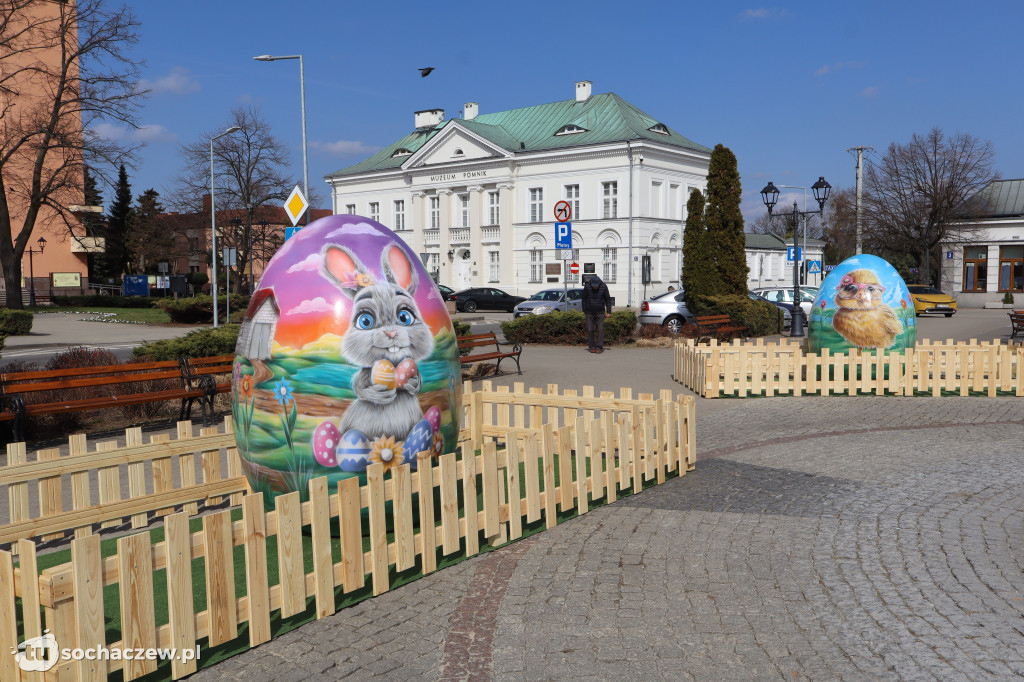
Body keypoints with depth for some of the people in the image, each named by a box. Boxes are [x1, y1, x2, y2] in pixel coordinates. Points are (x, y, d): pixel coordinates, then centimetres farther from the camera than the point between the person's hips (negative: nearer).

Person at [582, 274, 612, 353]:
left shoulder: (604, 287, -13)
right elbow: (584, 299, 1)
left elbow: (608, 299, -2)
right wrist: (584, 311, 7)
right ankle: (592, 347, 9)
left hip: (600, 312, 0)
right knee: (590, 330, -1)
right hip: (589, 313, 0)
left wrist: (608, 311, -4)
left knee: (600, 330, -5)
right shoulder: (587, 287, -13)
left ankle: (599, 347, -2)